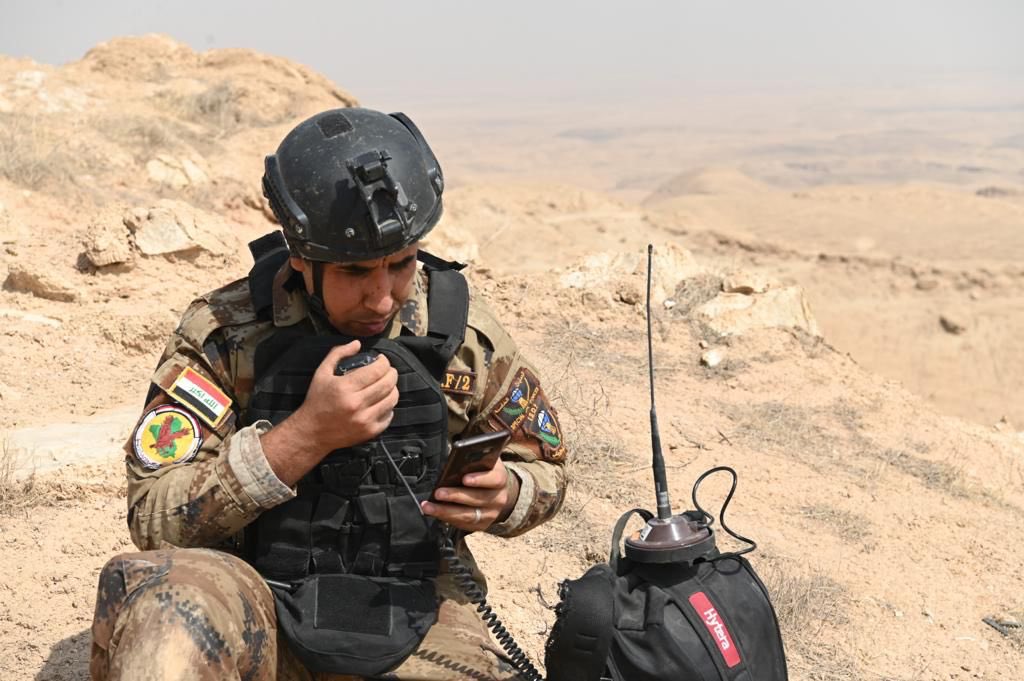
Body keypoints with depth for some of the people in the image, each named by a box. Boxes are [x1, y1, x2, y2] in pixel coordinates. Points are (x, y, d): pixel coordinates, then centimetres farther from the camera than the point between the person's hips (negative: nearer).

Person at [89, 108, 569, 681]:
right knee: (156, 592, -34)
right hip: (256, 608, -2)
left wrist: (502, 497, -14)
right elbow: (154, 517, -14)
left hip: (411, 610, 3)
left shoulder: (465, 333, -3)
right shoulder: (226, 333, -9)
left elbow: (542, 467, 12)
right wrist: (306, 435, -26)